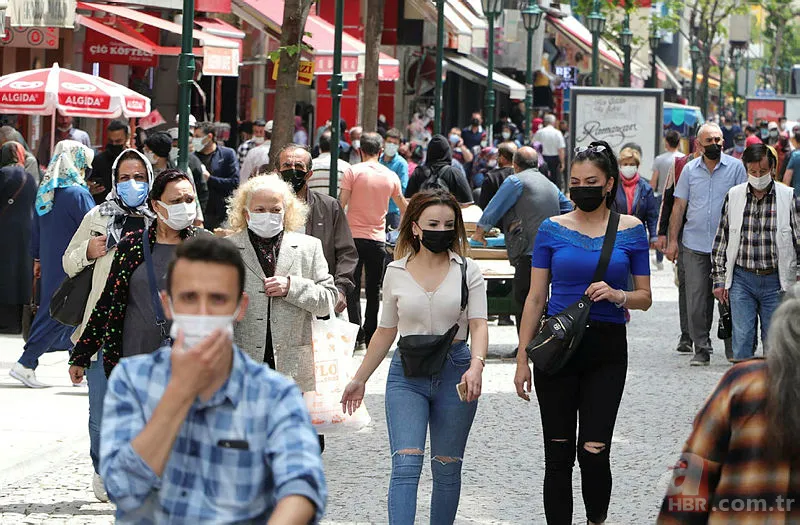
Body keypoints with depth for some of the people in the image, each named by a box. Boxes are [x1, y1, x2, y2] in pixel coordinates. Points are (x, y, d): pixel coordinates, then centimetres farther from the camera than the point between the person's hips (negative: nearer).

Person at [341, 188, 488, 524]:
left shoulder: (467, 271, 1)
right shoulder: (396, 273, 5)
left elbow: (478, 324, -6)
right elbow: (386, 332, 14)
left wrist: (476, 365, -25)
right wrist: (359, 379, 14)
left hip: (455, 371, 0)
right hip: (407, 373, 0)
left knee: (447, 468, 8)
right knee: (406, 464, -14)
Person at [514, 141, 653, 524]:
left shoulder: (631, 230, 4)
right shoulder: (552, 229, 4)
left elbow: (645, 298, 8)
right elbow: (535, 298, 5)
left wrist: (617, 295, -14)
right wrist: (522, 358, 1)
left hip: (607, 351, -1)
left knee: (593, 452, -9)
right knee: (559, 455, 3)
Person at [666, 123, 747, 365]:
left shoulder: (735, 167, 2)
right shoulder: (690, 169, 8)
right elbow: (679, 206, 11)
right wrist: (673, 240, 6)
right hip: (695, 245, 2)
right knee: (696, 301, 1)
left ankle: (734, 350, 8)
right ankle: (701, 350, 10)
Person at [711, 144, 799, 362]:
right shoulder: (733, 196, 5)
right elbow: (721, 240, 11)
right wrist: (719, 280, 7)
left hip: (775, 281, -1)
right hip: (742, 280, 1)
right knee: (742, 339, -4)